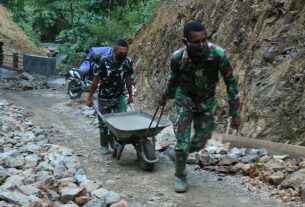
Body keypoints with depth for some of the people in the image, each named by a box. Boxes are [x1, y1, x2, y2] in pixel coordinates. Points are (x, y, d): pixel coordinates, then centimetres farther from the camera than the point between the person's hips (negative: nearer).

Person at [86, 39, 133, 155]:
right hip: (104, 98, -2)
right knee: (104, 123, 7)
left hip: (120, 97, 2)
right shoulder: (104, 62, -21)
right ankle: (104, 146, 27)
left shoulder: (127, 62, -11)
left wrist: (130, 95, 13)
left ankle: (113, 137, 19)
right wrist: (90, 97, -4)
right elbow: (96, 80, -10)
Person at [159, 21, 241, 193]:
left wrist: (235, 113, -15)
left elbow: (231, 82, -17)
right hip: (185, 100, -1)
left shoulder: (218, 55, -31)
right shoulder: (177, 58, -27)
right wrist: (165, 96, 16)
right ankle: (180, 176, 18)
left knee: (199, 143, 6)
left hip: (207, 102, 1)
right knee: (183, 143, -8)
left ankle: (181, 154, 39)